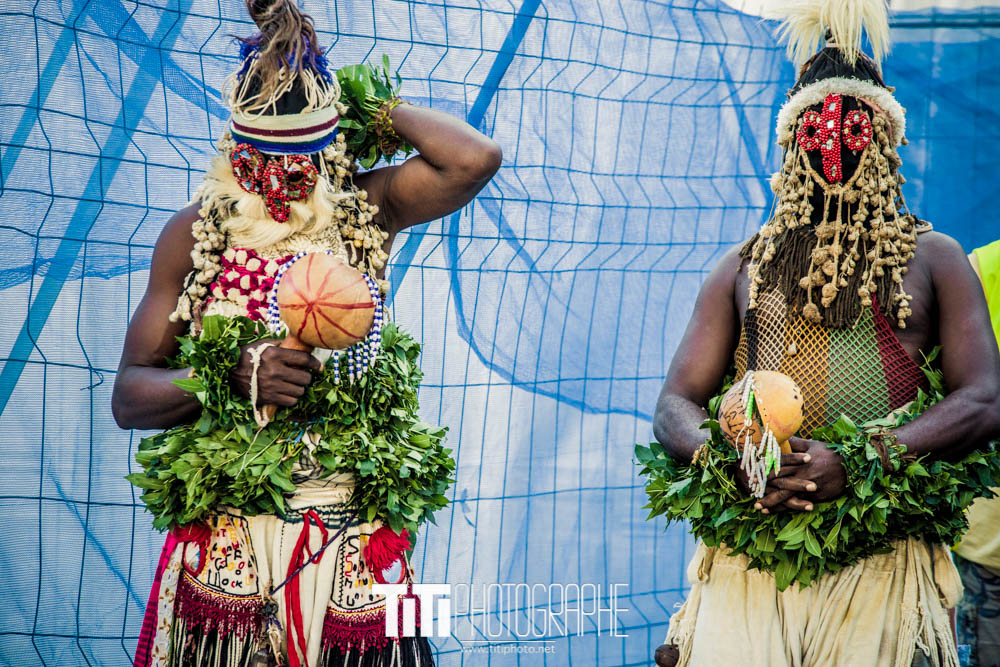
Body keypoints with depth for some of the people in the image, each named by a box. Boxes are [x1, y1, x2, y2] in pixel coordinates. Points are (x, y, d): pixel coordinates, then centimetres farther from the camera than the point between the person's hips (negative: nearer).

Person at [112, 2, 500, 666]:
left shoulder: (364, 209, -1)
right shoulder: (197, 230, -1)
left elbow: (476, 158, -21)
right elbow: (129, 395, -1)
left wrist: (382, 109, -5)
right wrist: (235, 376, -19)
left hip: (352, 529, 0)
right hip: (227, 530, 0)